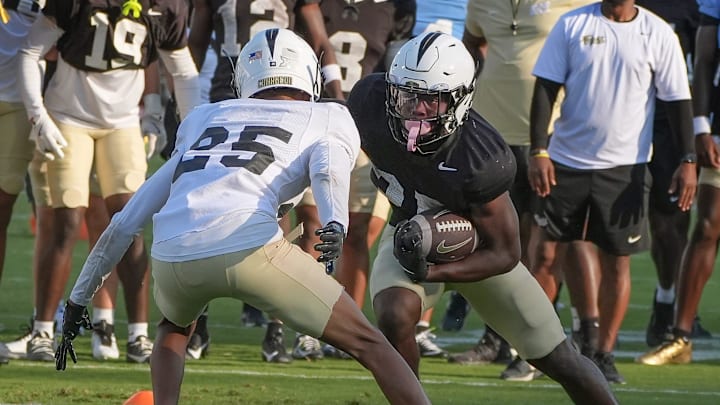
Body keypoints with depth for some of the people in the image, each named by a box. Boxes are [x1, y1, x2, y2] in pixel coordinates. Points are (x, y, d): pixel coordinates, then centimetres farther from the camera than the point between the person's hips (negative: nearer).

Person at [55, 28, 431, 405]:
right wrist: (334, 224, -22)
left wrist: (78, 300, 39)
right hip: (248, 244, -4)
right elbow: (327, 168, -4)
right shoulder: (329, 120, 23)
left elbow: (123, 224, 34)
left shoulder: (205, 121, 34)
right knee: (367, 343, 10)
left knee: (175, 327, 37)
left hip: (172, 254, 4)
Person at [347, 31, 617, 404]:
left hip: (477, 249, -2)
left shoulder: (481, 160, -37)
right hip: (411, 235, 2)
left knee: (559, 361, 6)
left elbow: (505, 254, -27)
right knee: (394, 318, -30)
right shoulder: (370, 102, -28)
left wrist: (430, 272, -38)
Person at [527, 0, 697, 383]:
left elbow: (678, 99, 2)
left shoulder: (657, 34, -1)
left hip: (625, 166, 0)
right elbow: (545, 89, 0)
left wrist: (687, 160, -6)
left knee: (617, 262, 2)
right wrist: (539, 151, -8)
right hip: (567, 161, 0)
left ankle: (604, 354, 12)